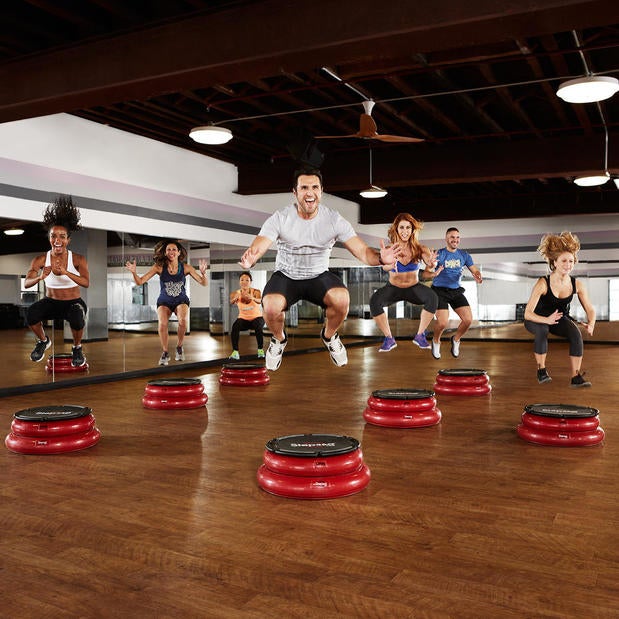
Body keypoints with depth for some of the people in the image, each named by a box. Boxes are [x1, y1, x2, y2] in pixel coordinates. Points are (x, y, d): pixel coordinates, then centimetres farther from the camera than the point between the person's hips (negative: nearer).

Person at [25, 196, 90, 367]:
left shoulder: (78, 259, -12)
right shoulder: (40, 260, -6)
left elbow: (86, 283, -27)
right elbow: (26, 284, -15)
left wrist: (66, 272, -42)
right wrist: (40, 277, -38)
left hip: (73, 302, -2)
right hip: (51, 302, 2)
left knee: (76, 319, -36)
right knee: (30, 314, -29)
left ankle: (77, 348, -1)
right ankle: (43, 341, 7)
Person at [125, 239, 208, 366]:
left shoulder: (186, 268, -11)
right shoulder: (159, 267, -12)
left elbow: (203, 283, -11)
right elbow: (140, 282, -13)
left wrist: (203, 273, -31)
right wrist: (134, 272, -33)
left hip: (181, 301, 0)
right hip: (164, 302, 0)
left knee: (183, 320, -32)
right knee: (162, 324, -29)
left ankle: (179, 347, -3)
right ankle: (165, 353, -4)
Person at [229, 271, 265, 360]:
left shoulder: (256, 291, -15)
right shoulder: (236, 293, -11)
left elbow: (260, 301, -36)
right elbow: (232, 303, -32)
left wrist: (252, 298, -59)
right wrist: (235, 299, -57)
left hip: (257, 317, -1)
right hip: (243, 319, 1)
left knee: (258, 327, -34)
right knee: (235, 327, -30)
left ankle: (261, 350, -14)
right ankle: (235, 352, -20)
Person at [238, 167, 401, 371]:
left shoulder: (334, 219, -11)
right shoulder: (280, 218, -15)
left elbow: (362, 251, -15)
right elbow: (256, 249, -25)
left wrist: (380, 258, -39)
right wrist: (248, 260, -51)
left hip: (319, 276, 1)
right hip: (286, 276, -1)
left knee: (341, 299, -31)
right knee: (271, 307, -33)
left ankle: (329, 336, 6)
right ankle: (279, 339, 7)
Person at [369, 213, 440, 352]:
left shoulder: (419, 249, -11)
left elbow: (430, 262, -29)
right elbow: (384, 267, -34)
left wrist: (431, 263, -55)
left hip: (414, 288, 1)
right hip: (393, 288, 0)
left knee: (433, 298, -30)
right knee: (374, 301, -30)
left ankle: (420, 335, -11)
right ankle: (389, 338, -13)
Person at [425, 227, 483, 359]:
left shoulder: (464, 255, 6)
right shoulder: (438, 254, -8)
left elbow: (475, 270, 6)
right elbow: (425, 273, -15)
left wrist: (478, 277, -18)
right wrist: (433, 274, -38)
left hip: (456, 291, 4)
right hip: (440, 291, -4)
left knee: (468, 320, -10)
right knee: (442, 323, -18)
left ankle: (456, 339, 21)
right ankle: (436, 341, 17)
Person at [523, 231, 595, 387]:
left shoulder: (577, 285, -15)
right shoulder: (543, 283, -28)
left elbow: (590, 309, -5)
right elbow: (527, 313, -30)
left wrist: (590, 324, -27)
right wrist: (547, 320, -47)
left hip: (560, 318, 4)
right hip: (537, 320, -3)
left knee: (576, 333, -26)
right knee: (542, 330, -37)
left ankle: (576, 377, -20)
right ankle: (541, 369, -17)